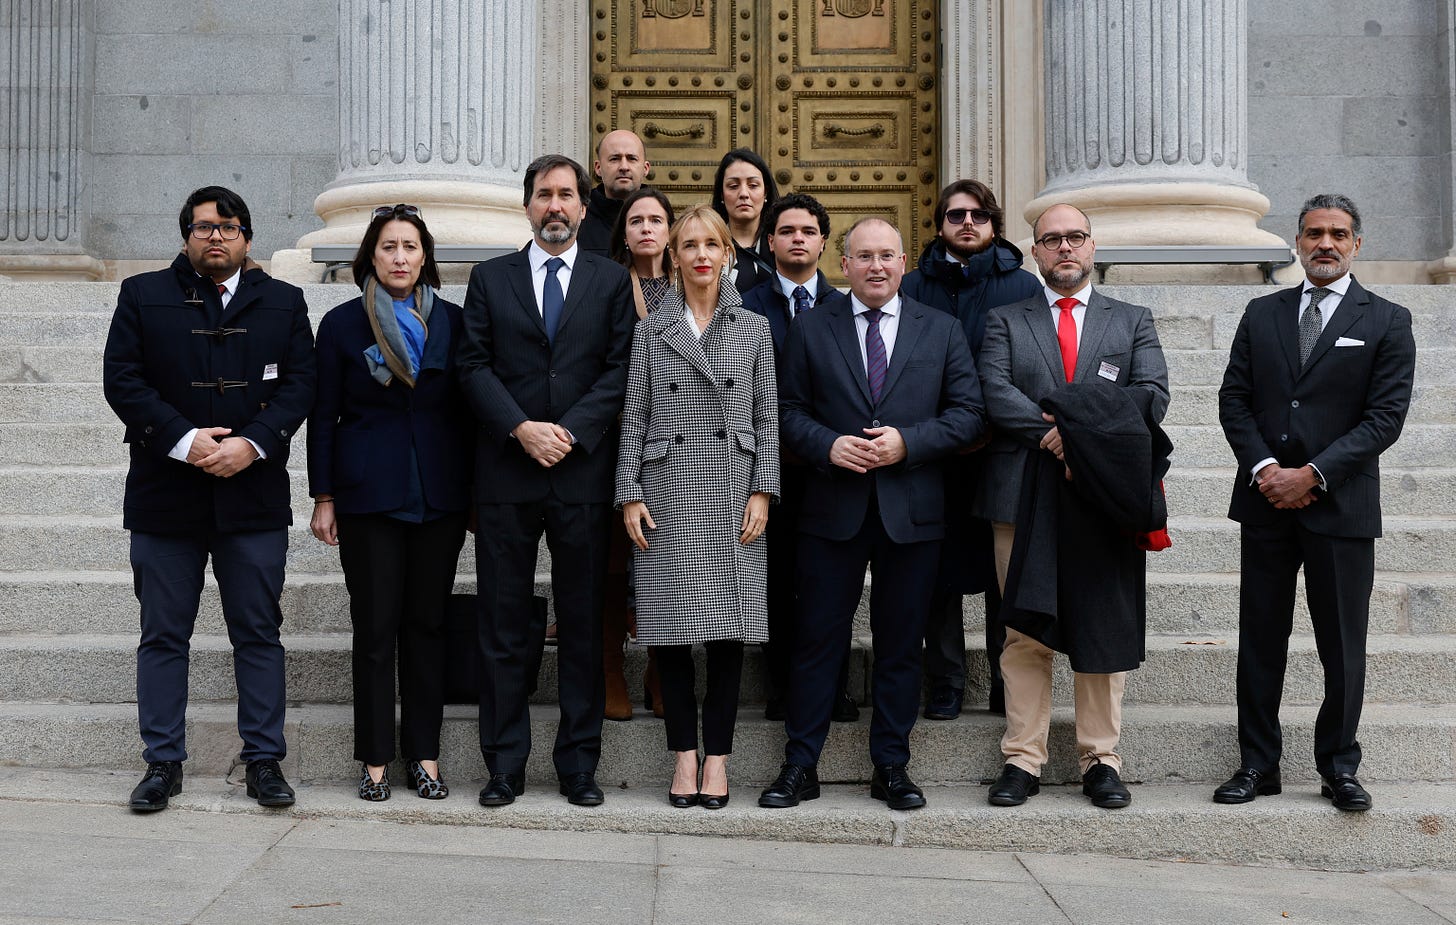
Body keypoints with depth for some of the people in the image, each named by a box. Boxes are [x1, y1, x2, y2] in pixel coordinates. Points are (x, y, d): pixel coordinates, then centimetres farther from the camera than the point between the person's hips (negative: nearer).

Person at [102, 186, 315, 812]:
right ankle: (163, 763, 15)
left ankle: (264, 761, 12)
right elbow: (122, 379, -2)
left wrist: (252, 443, -14)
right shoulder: (142, 296, 7)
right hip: (165, 494, 0)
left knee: (259, 634, 4)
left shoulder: (283, 303, 10)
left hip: (254, 495, 0)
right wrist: (183, 439, -14)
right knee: (163, 636, 5)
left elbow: (299, 383, 1)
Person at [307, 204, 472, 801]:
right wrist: (323, 498, -1)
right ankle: (375, 758, 9)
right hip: (369, 495, -1)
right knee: (375, 627, 0)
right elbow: (324, 416, 4)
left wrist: (476, 494, 6)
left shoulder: (453, 322, 7)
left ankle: (424, 753, 14)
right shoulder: (342, 324, 3)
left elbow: (467, 410, 9)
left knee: (428, 623, 6)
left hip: (440, 496, 2)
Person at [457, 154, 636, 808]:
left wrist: (569, 432, -11)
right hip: (505, 475, 0)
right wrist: (521, 428, -11)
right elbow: (474, 365, 3)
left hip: (583, 472, 0)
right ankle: (505, 765, 12)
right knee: (504, 625, 3)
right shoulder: (490, 278, 11)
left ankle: (578, 765, 13)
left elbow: (620, 369, 1)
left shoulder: (611, 281, 9)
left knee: (583, 624, 5)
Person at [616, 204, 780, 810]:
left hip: (732, 493, 0)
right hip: (669, 493, 0)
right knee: (672, 631, -1)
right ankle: (685, 755, 9)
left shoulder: (753, 330, 11)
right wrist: (630, 494, -1)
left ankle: (717, 758, 7)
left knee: (728, 630, -1)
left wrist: (762, 491, -3)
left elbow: (767, 418, 7)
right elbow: (634, 417, 7)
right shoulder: (651, 330, 10)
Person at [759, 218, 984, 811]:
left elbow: (968, 413, 3)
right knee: (817, 639, 2)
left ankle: (891, 767, 17)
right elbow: (788, 411, 6)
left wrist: (907, 442, -12)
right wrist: (828, 446, -12)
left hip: (913, 510, 1)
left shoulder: (942, 331, 8)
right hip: (833, 510, 0)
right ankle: (800, 766, 11)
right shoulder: (811, 329, 8)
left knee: (901, 644, 6)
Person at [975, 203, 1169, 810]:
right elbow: (995, 394, -4)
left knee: (1105, 632, 2)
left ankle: (1101, 760, 12)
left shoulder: (1132, 322, 14)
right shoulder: (1005, 321, 12)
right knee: (1024, 634, 2)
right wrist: (1055, 435, -15)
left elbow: (1153, 396, -1)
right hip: (1023, 494, 0)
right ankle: (1022, 759, 8)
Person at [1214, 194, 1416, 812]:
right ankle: (1258, 764, 15)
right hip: (1265, 504, 3)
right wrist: (1264, 468, -8)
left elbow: (1386, 415, -6)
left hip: (1341, 506, -2)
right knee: (1260, 640, 6)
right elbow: (1234, 399, 7)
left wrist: (1313, 474, -14)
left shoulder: (1387, 322, 2)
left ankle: (1339, 766, 17)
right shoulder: (1262, 315, 11)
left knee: (1343, 646, 4)